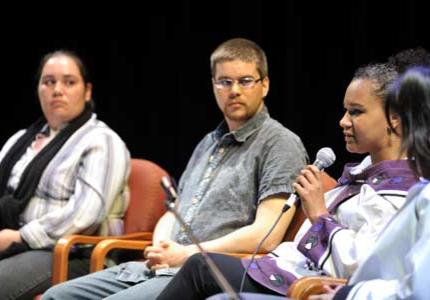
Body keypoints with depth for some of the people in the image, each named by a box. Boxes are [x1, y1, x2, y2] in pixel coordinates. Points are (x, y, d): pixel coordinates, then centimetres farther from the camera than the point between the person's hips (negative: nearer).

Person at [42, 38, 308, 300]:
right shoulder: (209, 144, 24)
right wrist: (160, 248, 1)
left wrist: (185, 254, -13)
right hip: (162, 268, 8)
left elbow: (266, 235, -14)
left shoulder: (279, 143, -3)